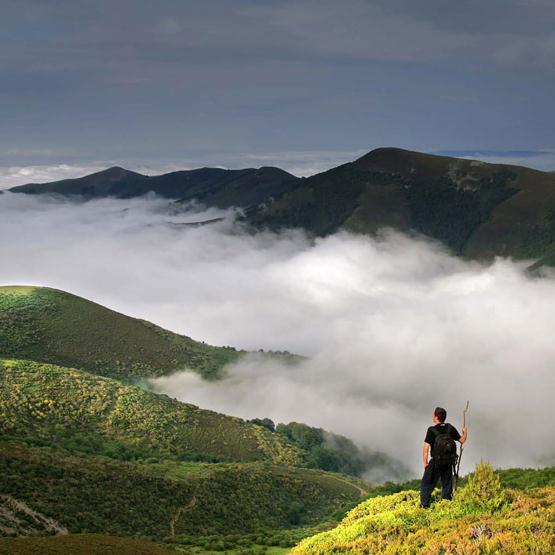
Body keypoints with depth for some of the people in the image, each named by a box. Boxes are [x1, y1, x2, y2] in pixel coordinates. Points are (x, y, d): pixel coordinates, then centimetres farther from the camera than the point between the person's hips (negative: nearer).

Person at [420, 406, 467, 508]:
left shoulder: (432, 430, -13)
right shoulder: (450, 428, -1)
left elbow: (426, 447, -17)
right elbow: (462, 440, 7)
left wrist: (425, 462, -9)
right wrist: (465, 432, 26)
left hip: (436, 462, -4)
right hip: (449, 462, 4)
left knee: (426, 484, 3)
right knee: (447, 485, 16)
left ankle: (424, 506, -5)